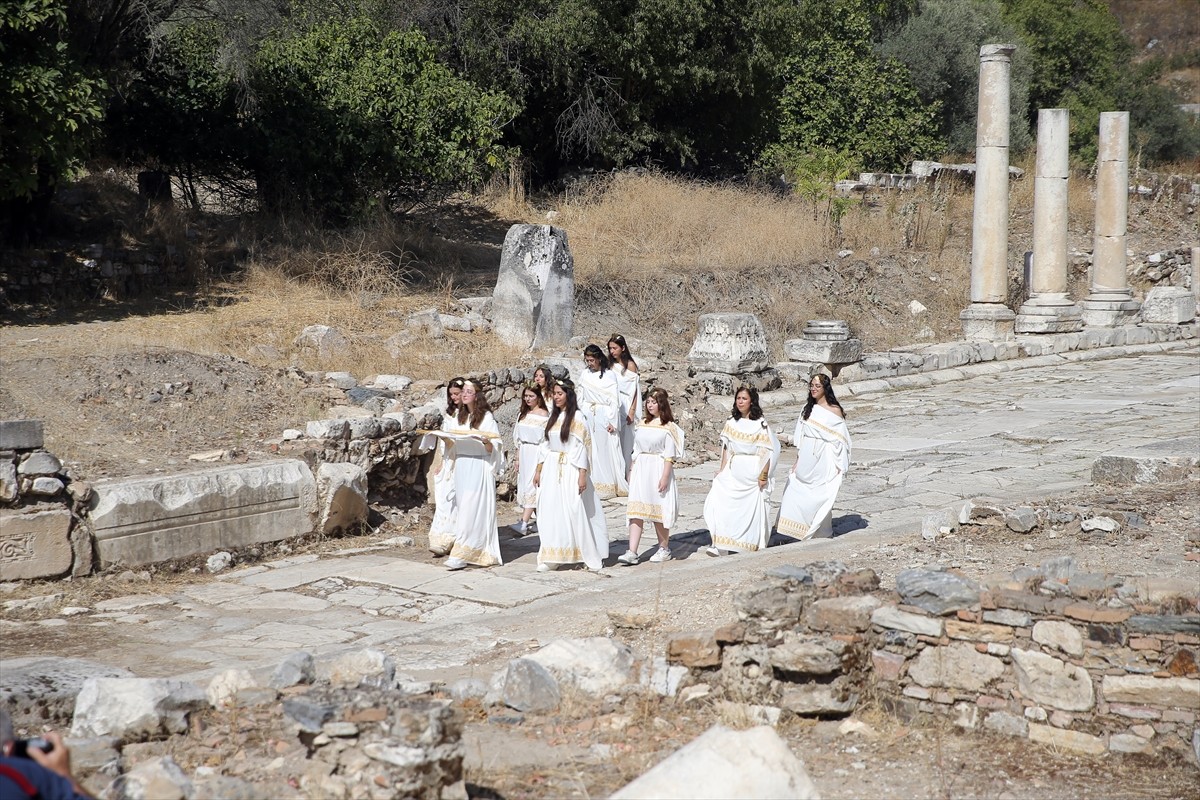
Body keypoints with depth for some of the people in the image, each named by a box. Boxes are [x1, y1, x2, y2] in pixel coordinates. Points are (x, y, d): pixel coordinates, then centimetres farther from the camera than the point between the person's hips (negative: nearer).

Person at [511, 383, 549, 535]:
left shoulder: (544, 415, -7)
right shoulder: (523, 414, 14)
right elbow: (519, 439, 16)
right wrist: (518, 458, 13)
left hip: (537, 453, -7)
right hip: (524, 453, 7)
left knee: (531, 486, -13)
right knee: (525, 486, 7)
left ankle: (523, 523, -21)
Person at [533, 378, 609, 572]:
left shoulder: (577, 416, -7)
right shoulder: (553, 416, 13)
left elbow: (581, 447, -11)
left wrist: (582, 475, -16)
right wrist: (538, 470, 12)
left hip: (570, 470, -6)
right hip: (551, 469, 6)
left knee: (576, 512, -6)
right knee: (550, 511, 4)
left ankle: (593, 558, 1)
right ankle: (550, 557, 8)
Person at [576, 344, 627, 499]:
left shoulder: (609, 375, -5)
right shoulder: (584, 375, 9)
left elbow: (614, 400, -6)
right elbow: (580, 398, 13)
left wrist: (611, 421, -10)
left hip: (604, 416, -4)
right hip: (587, 415, 4)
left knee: (605, 450, -3)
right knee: (590, 450, 2)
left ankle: (607, 487, 1)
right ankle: (592, 485, 6)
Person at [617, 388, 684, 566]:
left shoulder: (668, 427, -4)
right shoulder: (642, 424, 14)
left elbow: (669, 455, -9)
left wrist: (665, 476, -16)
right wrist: (631, 471, 14)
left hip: (658, 470, -5)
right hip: (640, 469, 5)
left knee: (659, 509, 2)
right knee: (636, 510, -4)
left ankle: (664, 549, 19)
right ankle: (632, 553, -10)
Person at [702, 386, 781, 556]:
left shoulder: (760, 424, -5)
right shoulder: (731, 422, 9)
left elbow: (766, 451, -7)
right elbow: (726, 447, 11)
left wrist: (764, 475, -12)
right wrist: (722, 469, 3)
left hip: (752, 473, -4)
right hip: (733, 472, 4)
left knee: (752, 510, 0)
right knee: (718, 501, -15)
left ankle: (752, 547, 14)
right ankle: (719, 545, -17)